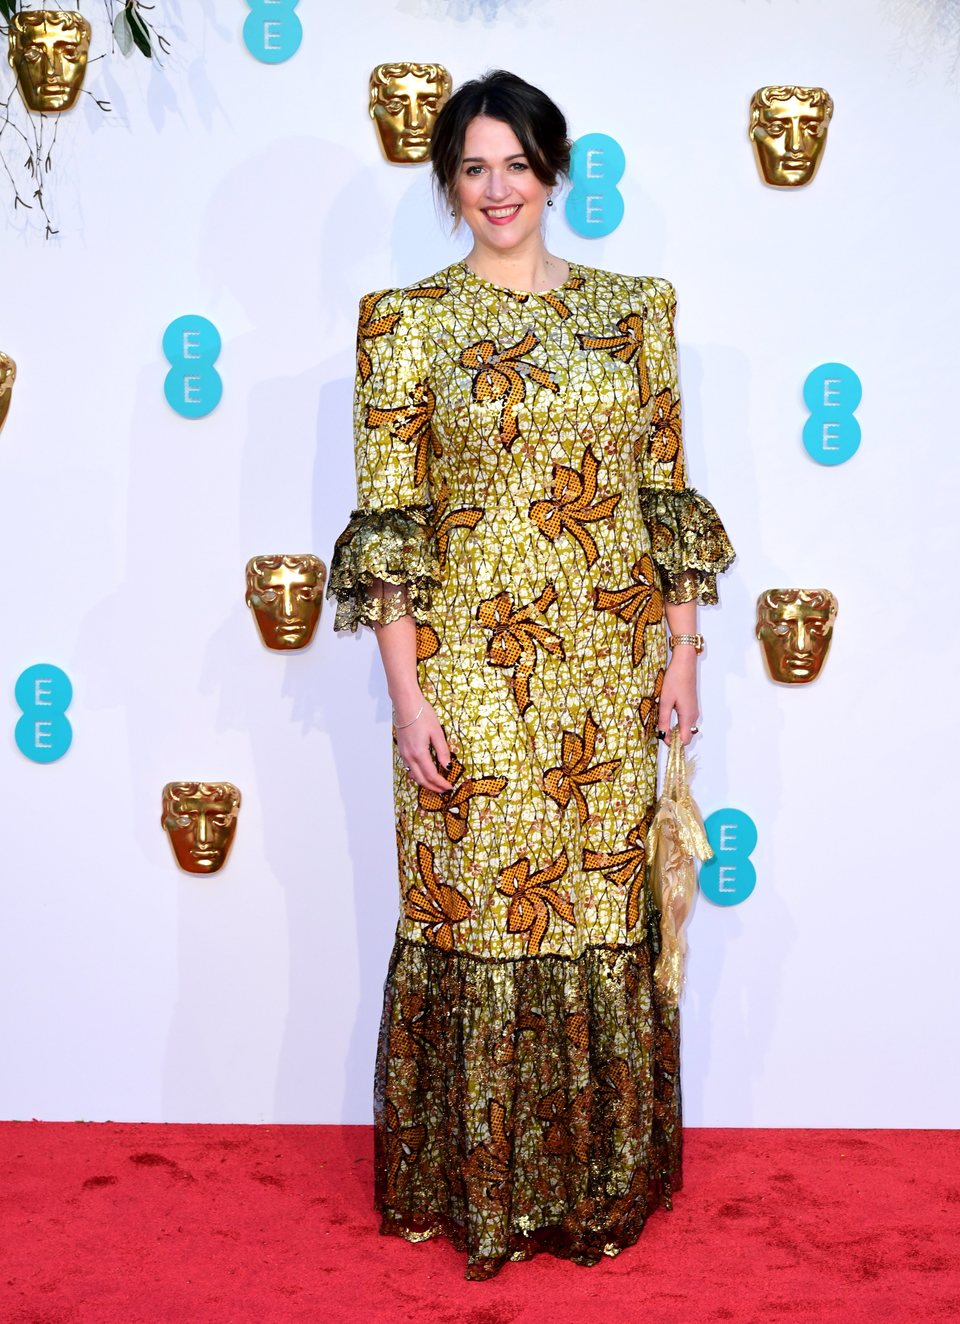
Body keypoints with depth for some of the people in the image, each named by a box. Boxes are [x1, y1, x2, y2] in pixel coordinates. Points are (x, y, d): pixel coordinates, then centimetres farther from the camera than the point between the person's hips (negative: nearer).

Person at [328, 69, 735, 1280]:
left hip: (611, 667, 3)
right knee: (479, 917, 4)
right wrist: (408, 696, -11)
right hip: (475, 669, -2)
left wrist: (683, 651, 4)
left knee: (608, 911, 9)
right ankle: (479, 1186, 22)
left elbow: (667, 492, 9)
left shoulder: (634, 309, 8)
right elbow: (387, 522, -5)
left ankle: (603, 1175, 27)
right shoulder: (410, 320, -1)